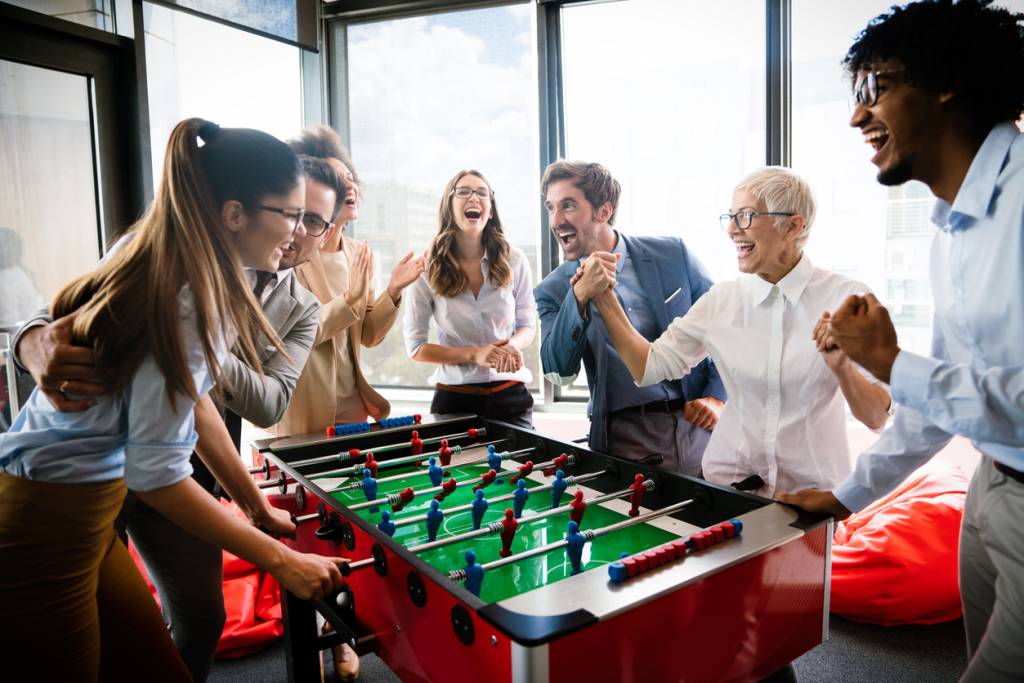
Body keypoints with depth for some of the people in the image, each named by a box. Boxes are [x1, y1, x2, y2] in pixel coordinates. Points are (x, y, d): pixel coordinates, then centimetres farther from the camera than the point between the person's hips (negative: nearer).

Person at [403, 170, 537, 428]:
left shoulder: (514, 260, -3)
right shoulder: (427, 269, -8)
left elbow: (527, 324, 8)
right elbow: (415, 346, -5)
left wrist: (513, 346, -16)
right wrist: (473, 354, -18)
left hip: (510, 395, 2)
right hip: (454, 397, -1)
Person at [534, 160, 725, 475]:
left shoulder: (672, 254, 0)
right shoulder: (553, 290, 0)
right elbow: (559, 371, -12)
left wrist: (717, 397, -4)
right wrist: (579, 296, -24)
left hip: (699, 426, 1)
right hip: (626, 440, 0)